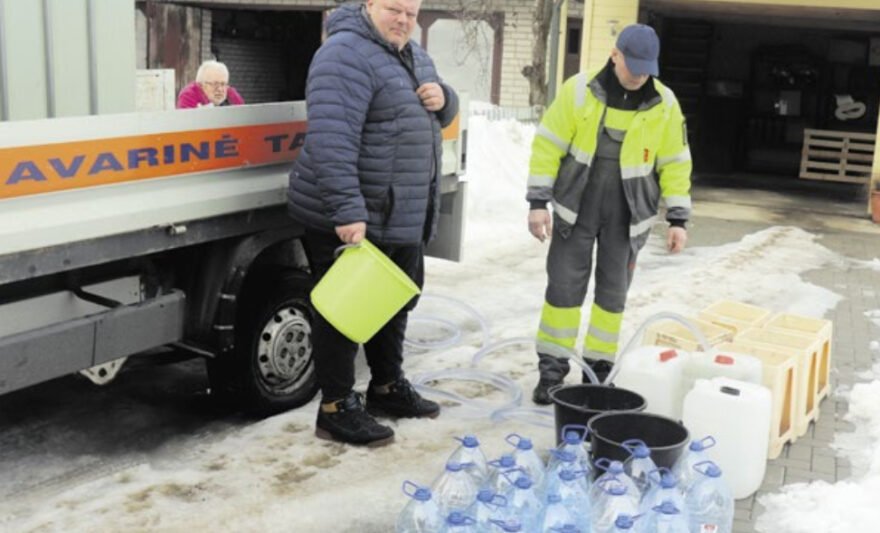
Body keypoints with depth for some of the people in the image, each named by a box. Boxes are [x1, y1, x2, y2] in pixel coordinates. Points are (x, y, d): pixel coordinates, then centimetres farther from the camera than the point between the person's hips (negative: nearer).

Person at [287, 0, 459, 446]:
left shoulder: (414, 56, 13)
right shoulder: (346, 55, -18)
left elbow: (437, 119, 23)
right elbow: (332, 140, -29)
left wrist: (442, 99, -1)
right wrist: (347, 210, -35)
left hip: (405, 217, 10)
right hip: (351, 219, -10)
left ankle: (388, 387, 36)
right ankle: (337, 408, 10)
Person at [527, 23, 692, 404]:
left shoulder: (664, 105, -5)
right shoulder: (578, 90, -9)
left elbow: (675, 164, 2)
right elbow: (548, 147, -6)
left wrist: (677, 219, -1)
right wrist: (538, 203, -10)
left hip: (627, 216, 1)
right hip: (576, 208, -1)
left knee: (612, 292, 9)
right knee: (565, 286, 2)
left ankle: (598, 370, 23)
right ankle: (552, 370, 14)